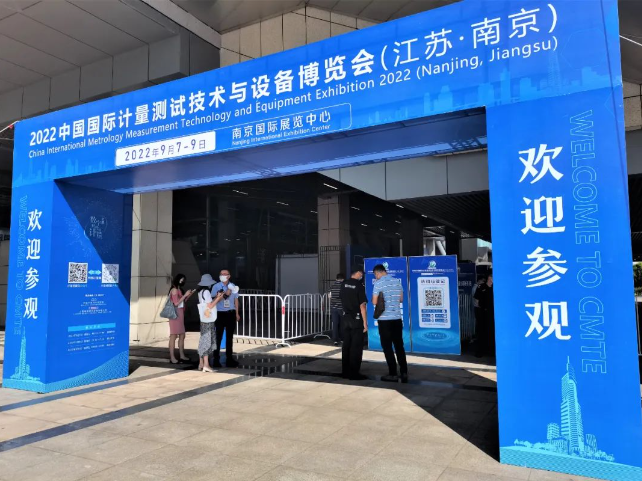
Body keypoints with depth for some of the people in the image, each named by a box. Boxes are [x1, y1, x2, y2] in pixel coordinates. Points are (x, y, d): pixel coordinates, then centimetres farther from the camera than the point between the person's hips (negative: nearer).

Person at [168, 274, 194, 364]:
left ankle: (182, 355, 15)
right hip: (175, 314, -9)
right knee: (173, 335, -6)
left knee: (182, 335, 10)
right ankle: (172, 357, -4)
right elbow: (176, 303, -17)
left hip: (180, 314, 9)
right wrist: (185, 295, -15)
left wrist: (189, 295, 9)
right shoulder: (174, 289, -10)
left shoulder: (179, 289, 15)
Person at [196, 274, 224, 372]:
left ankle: (201, 363, 20)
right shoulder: (206, 292, -14)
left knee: (203, 340, 13)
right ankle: (206, 365, -5)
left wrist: (217, 298, 13)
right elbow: (210, 306, -17)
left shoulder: (201, 292, 13)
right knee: (207, 340, -6)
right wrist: (218, 298, -11)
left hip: (203, 320, 9)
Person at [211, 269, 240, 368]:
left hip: (231, 314, 3)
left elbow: (236, 300, 12)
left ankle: (229, 359, 17)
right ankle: (216, 359, 7)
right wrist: (225, 294, -20)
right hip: (220, 314, -3)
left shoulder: (233, 287, 7)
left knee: (230, 337, 10)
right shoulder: (216, 287, -2)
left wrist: (237, 313, 11)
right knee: (218, 337, -1)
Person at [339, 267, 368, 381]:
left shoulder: (344, 284, 4)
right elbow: (362, 306, -17)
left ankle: (345, 371, 18)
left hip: (345, 318, 7)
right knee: (356, 346, 1)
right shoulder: (359, 286, -16)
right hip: (356, 319, -6)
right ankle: (354, 373, 5)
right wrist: (365, 322, -14)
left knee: (346, 345, 12)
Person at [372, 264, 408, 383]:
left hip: (384, 319, -4)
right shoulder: (397, 281, 6)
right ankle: (404, 373, 12)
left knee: (387, 347, 4)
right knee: (399, 346, 11)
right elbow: (401, 299, 12)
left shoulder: (378, 283, -9)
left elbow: (374, 302, -8)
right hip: (397, 318, 5)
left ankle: (393, 374, 5)